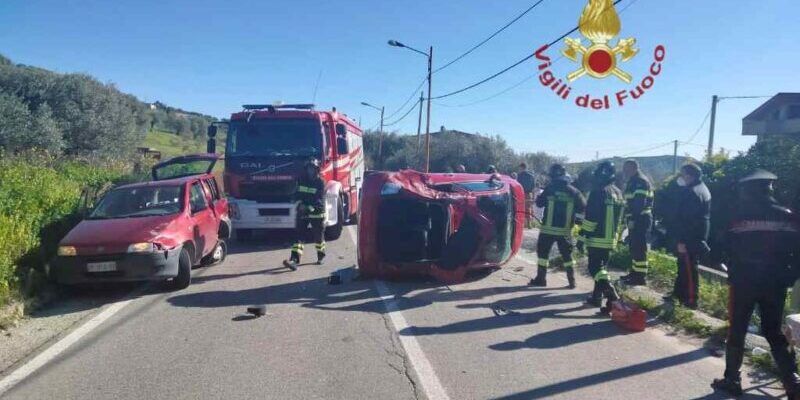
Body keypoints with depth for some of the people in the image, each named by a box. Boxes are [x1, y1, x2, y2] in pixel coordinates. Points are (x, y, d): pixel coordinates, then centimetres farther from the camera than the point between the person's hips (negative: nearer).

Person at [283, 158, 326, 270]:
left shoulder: (320, 182, -10)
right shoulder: (302, 180, 6)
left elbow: (320, 200, -17)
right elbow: (298, 194, 9)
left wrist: (310, 208, -29)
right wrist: (300, 204, -10)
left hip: (317, 213, -3)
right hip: (303, 213, 4)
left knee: (318, 236, 10)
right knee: (299, 236, -7)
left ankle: (321, 256, 34)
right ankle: (294, 259, -15)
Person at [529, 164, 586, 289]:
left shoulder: (549, 188, -6)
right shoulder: (573, 191, 2)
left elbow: (539, 203, 3)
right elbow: (582, 206, 2)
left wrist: (542, 194, 21)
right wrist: (577, 220, 15)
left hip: (548, 228, -3)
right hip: (565, 230, 3)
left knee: (543, 252, 8)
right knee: (567, 255, 12)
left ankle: (541, 279, 9)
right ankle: (572, 281, 11)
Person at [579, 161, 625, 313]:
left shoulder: (598, 192, -15)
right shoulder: (618, 193, 11)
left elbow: (590, 217, -17)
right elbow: (619, 218, 17)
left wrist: (582, 236, -12)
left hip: (596, 238, -8)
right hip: (611, 239, 8)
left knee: (595, 268, -5)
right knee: (601, 266, 17)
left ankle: (611, 293, -20)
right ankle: (597, 297, 23)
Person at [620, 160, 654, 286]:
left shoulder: (640, 181, -14)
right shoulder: (633, 181, 19)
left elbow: (640, 203, -23)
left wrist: (632, 219, -24)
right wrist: (628, 219, 20)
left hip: (640, 220, -10)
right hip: (636, 219, 10)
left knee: (639, 248, -8)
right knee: (634, 247, 16)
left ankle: (640, 277, -4)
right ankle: (635, 272, 25)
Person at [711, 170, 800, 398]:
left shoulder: (739, 217, -9)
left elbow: (726, 250, -6)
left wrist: (732, 271, 12)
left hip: (744, 282, -3)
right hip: (775, 284, 3)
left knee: (737, 331, 8)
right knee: (774, 332, 16)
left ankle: (732, 379, 14)